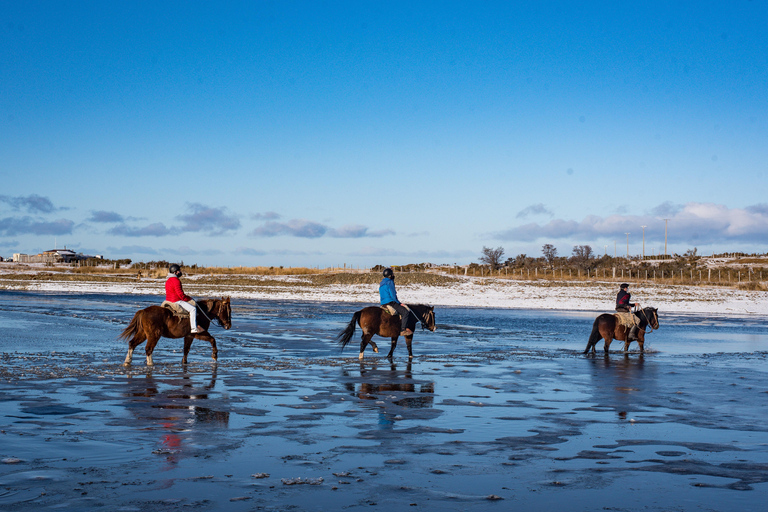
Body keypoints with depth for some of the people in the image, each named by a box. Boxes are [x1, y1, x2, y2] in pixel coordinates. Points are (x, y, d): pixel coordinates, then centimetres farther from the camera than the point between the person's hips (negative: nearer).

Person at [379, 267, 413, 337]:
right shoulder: (390, 282, -11)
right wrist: (398, 302, -2)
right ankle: (403, 330, -23)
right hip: (390, 302, -11)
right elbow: (393, 295, -17)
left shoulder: (382, 283, 20)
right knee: (405, 312, -17)